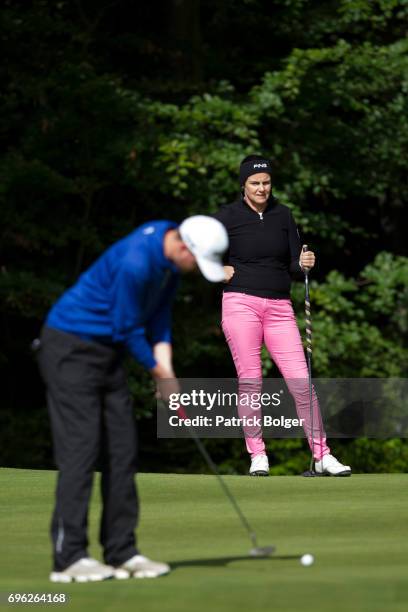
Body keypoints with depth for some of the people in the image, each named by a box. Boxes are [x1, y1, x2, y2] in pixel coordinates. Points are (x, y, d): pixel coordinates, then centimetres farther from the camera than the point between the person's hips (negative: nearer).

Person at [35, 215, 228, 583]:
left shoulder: (171, 256, 1)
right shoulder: (136, 262, -28)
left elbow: (159, 318, 6)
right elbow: (127, 329, -18)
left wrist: (166, 372, -5)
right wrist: (162, 376, -5)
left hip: (106, 352, 9)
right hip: (71, 349, -9)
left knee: (122, 450, 5)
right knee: (81, 449, -12)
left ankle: (121, 552, 7)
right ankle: (69, 557, -12)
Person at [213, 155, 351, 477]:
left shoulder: (283, 215, 10)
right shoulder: (228, 216, 1)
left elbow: (293, 265, 11)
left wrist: (304, 264, -10)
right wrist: (220, 270, 0)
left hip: (279, 306, 3)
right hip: (241, 303, -3)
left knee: (302, 380, -4)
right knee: (250, 381, -3)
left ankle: (322, 455, -2)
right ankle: (257, 455, 7)